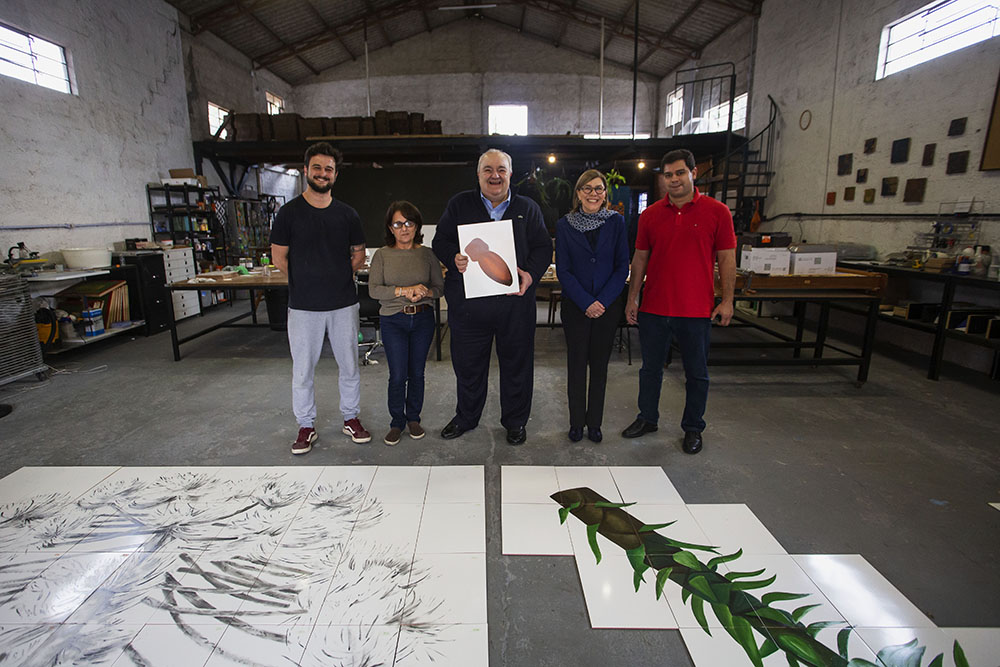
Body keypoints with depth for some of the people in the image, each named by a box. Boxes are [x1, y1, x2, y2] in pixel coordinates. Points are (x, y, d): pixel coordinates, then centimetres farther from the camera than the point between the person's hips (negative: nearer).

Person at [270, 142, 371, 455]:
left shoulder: (347, 214, 6)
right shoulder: (289, 212, -1)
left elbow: (359, 254, 12)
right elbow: (279, 258, 3)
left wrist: (340, 277, 4)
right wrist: (306, 282, 5)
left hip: (343, 303, 2)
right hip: (303, 306, -2)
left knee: (349, 365, 10)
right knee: (302, 370, 7)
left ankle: (351, 417, 28)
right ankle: (306, 426, 24)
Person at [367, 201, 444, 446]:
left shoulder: (427, 254, 2)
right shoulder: (382, 255, -1)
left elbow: (440, 287, 3)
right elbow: (373, 289, -9)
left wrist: (425, 292, -19)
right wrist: (404, 291, -21)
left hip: (423, 318, 2)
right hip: (393, 320, -1)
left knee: (417, 372, 10)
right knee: (397, 375, 0)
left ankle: (413, 418, 28)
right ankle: (397, 422, 19)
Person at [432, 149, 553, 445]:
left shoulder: (528, 208, 11)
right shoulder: (460, 204, 10)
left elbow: (543, 247, 6)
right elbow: (440, 241, 6)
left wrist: (531, 274, -13)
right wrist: (454, 259, -15)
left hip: (515, 302, 0)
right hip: (468, 301, 0)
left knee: (516, 363, 9)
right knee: (467, 363, 12)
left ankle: (515, 420, 29)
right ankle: (466, 417, 35)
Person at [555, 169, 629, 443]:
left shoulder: (616, 222, 2)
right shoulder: (564, 225, 1)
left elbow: (622, 266, -1)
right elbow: (563, 270, -3)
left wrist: (602, 300, -12)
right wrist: (586, 302, -12)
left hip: (608, 306, 1)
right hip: (575, 306, 0)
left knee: (600, 364, 9)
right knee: (576, 364, 6)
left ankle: (594, 423, 23)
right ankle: (576, 423, 21)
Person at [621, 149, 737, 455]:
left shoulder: (717, 211, -2)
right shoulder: (650, 215, 5)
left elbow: (726, 258, 0)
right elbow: (640, 259, 9)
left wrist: (727, 301, -5)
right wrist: (632, 298, 6)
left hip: (696, 309, -2)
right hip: (654, 307, 2)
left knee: (697, 373, 10)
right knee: (651, 368, 14)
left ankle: (693, 428, 27)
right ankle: (648, 418, 32)